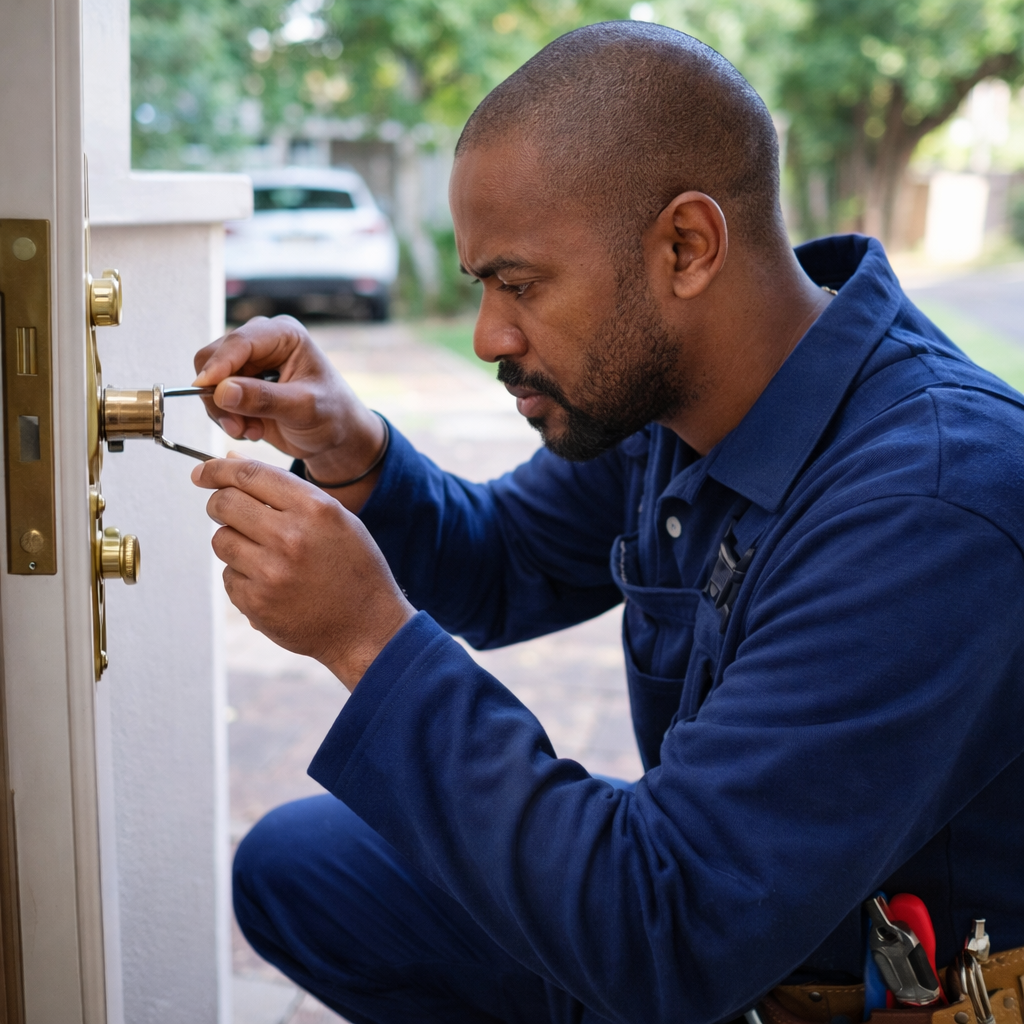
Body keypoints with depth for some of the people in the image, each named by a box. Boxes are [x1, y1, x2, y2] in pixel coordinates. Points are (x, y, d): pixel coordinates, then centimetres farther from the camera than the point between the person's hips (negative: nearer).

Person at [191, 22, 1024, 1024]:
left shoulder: (932, 506, -33)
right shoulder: (657, 386, -6)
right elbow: (498, 571, 10)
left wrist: (371, 634, -32)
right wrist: (348, 456, -10)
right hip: (692, 902, 7)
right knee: (290, 865, 7)